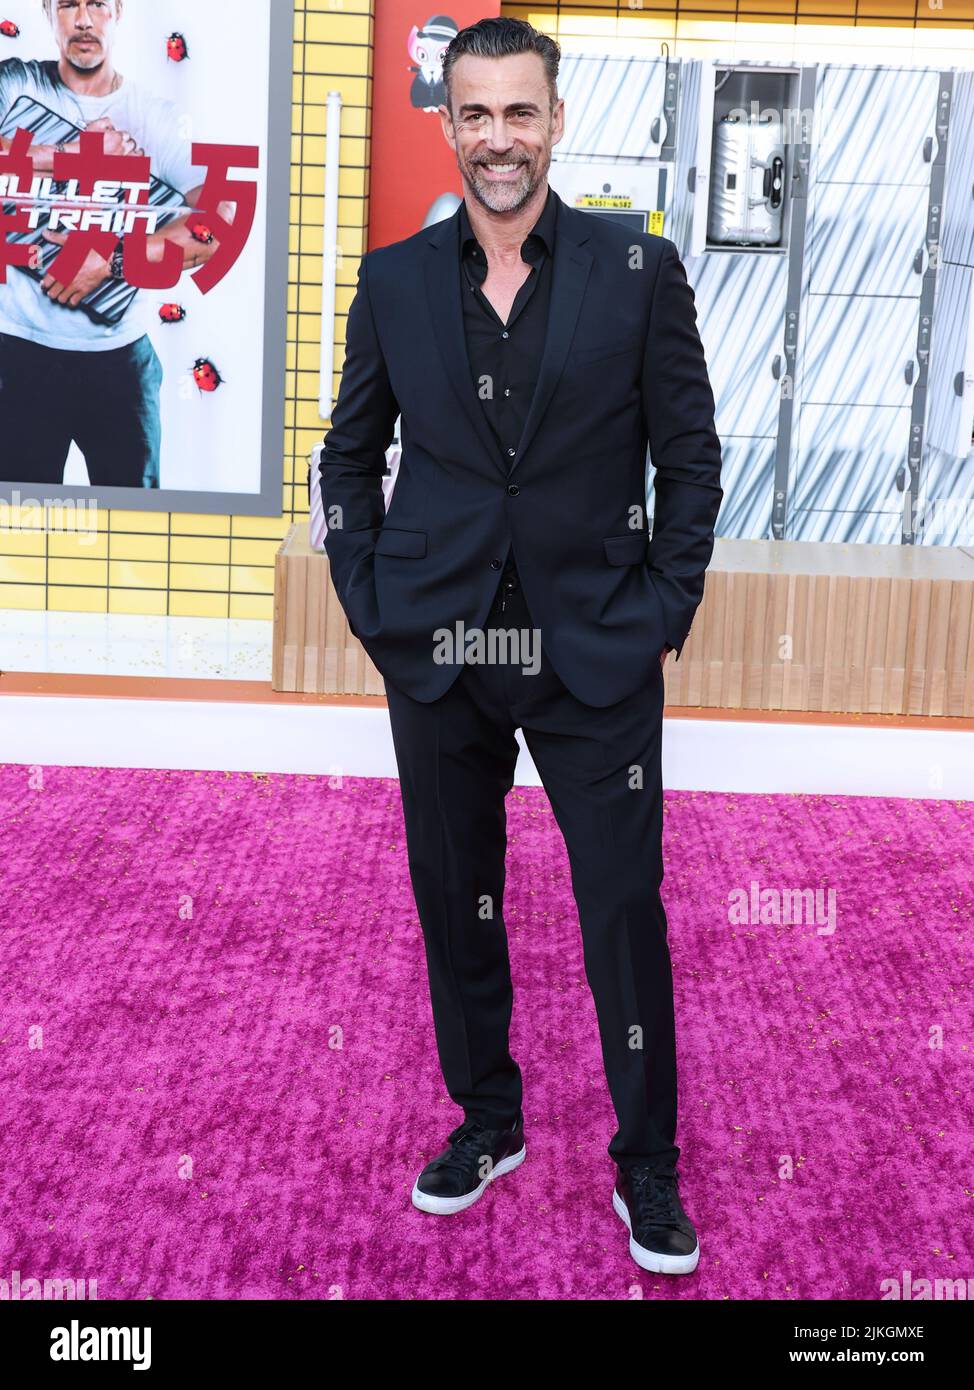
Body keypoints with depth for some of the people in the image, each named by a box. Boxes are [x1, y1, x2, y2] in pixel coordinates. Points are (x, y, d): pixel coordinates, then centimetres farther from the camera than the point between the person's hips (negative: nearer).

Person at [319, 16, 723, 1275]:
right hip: (437, 654, 3)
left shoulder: (641, 272, -1)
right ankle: (487, 1121, 34)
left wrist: (663, 612, -4)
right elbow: (349, 456, 12)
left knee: (625, 910, 3)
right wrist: (368, 604, 3)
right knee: (455, 901, 14)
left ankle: (647, 1167, 22)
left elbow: (690, 455, 2)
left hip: (595, 655, -2)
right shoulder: (394, 280, 5)